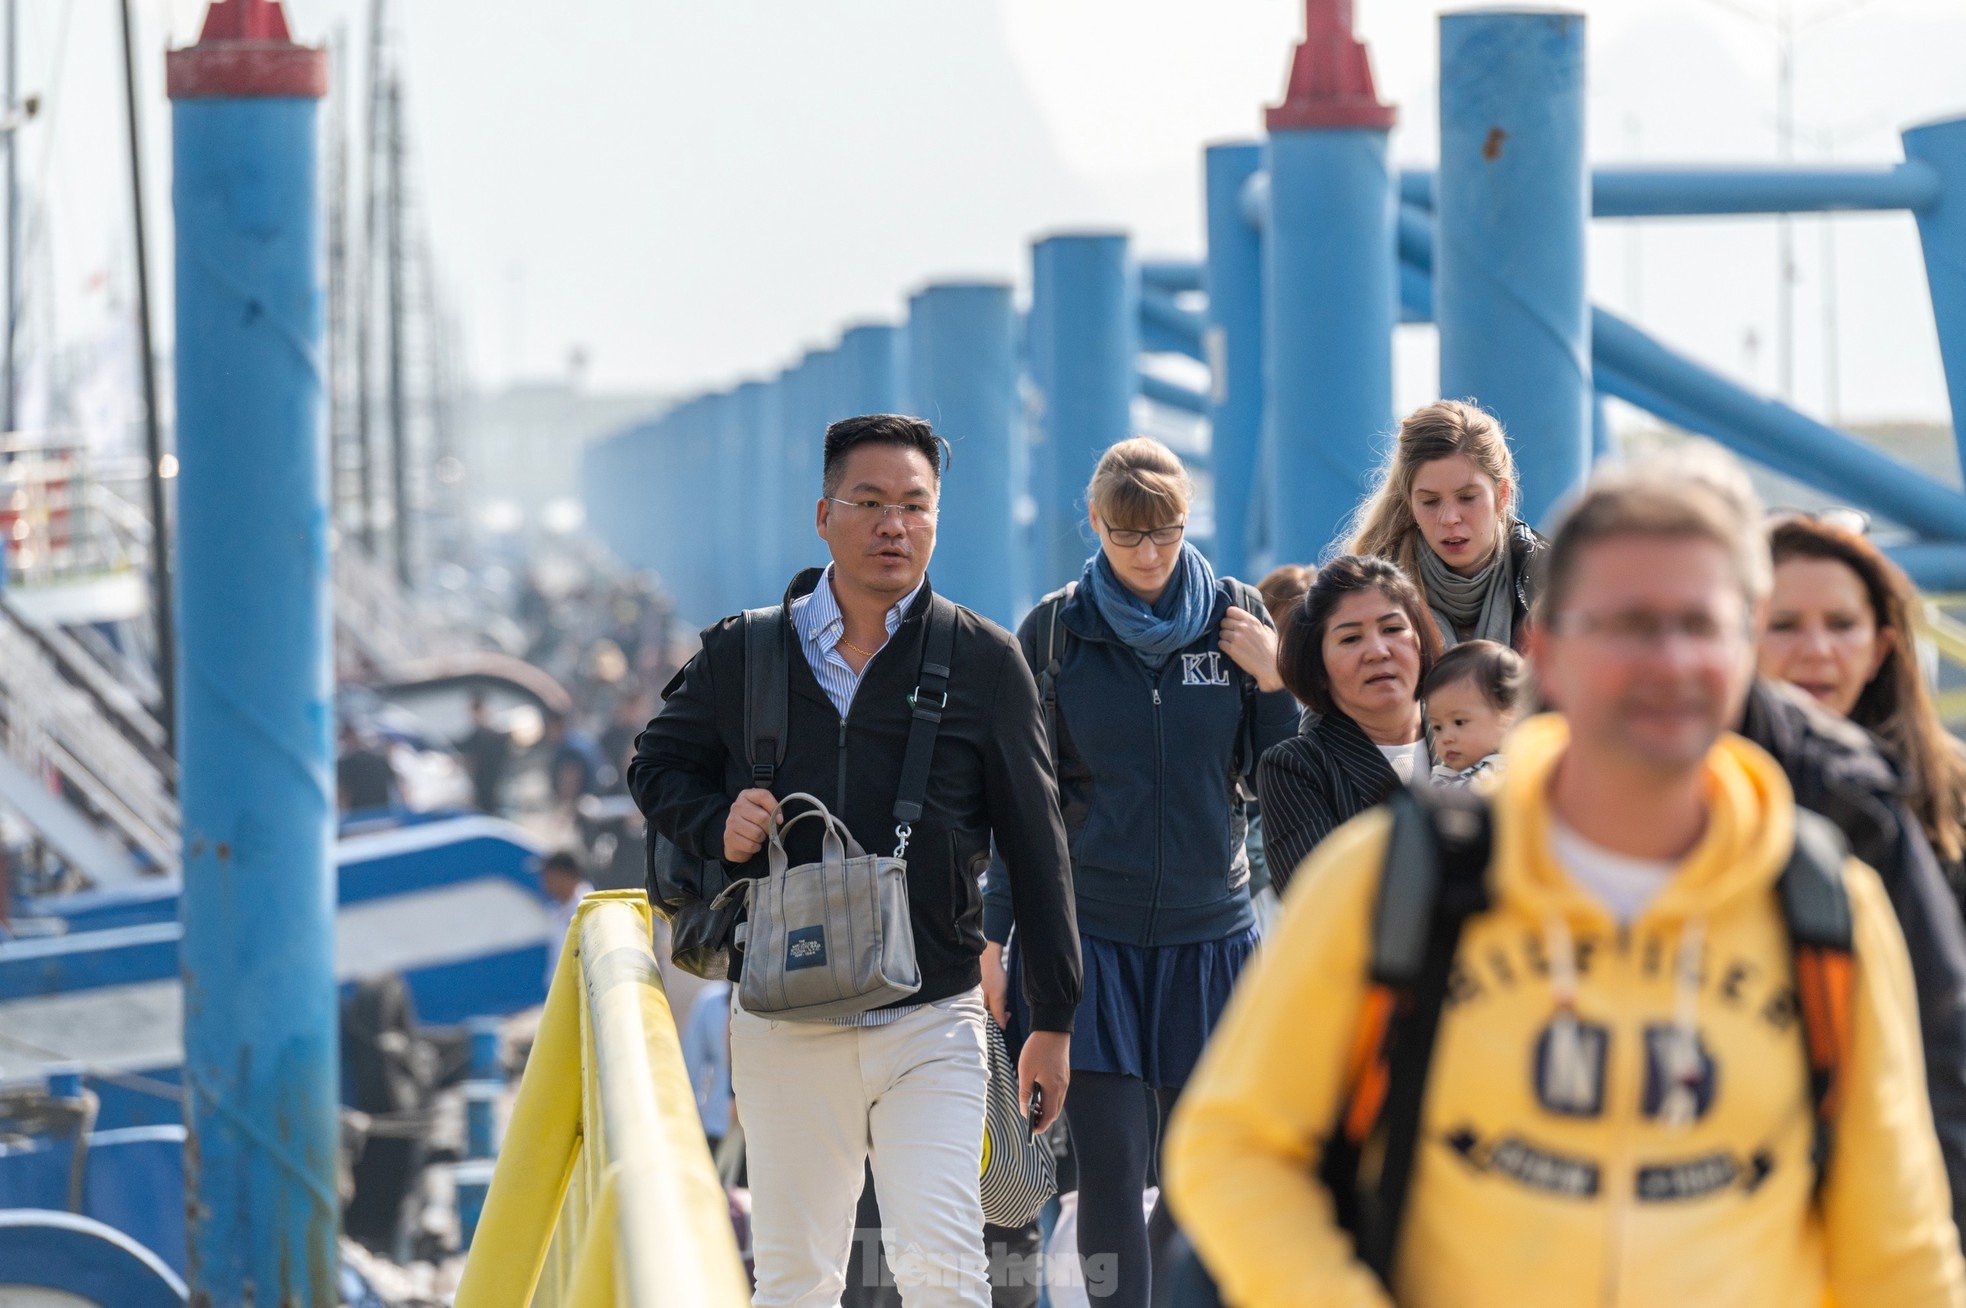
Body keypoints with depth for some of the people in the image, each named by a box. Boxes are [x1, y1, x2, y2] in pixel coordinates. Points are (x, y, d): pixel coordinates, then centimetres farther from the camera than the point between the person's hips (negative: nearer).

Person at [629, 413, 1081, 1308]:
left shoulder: (985, 662, 1)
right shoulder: (741, 655, 4)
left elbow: (1036, 847, 4)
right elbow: (657, 765, 19)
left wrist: (1053, 1021, 3)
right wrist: (717, 825, -5)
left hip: (931, 1024, -2)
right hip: (782, 1025, 2)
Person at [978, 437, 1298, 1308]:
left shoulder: (1235, 617, 4)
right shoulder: (1053, 632, 1)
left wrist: (1273, 680, -8)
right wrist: (995, 935, 2)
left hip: (1210, 930, 1)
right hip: (1091, 932, -1)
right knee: (1109, 1168, -6)